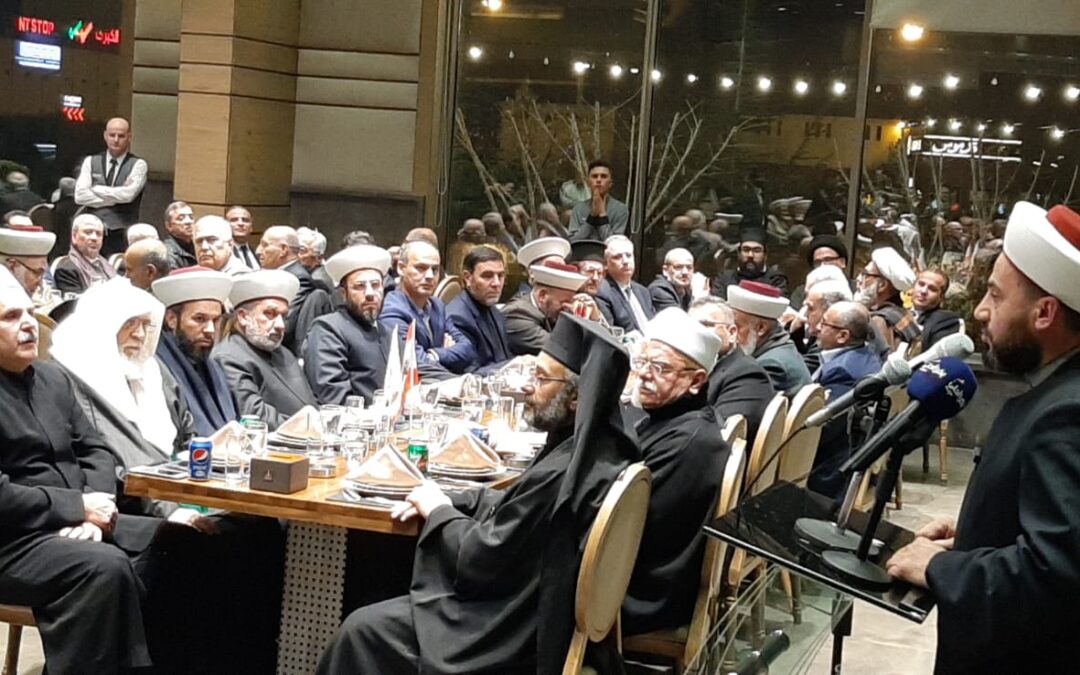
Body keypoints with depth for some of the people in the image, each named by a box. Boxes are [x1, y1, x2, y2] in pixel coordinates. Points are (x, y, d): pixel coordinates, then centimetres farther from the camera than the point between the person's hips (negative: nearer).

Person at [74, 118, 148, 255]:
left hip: (123, 234, -2)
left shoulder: (138, 164, 3)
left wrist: (95, 189, -3)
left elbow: (128, 194, -13)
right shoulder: (90, 162, 11)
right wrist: (115, 198, -8)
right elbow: (80, 196, -2)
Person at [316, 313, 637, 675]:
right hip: (543, 608, 9)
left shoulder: (558, 475, -32)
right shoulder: (599, 444, -3)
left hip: (520, 633, -9)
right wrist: (451, 501, 1)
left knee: (362, 630, 0)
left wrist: (439, 512, -5)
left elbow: (480, 559, -23)